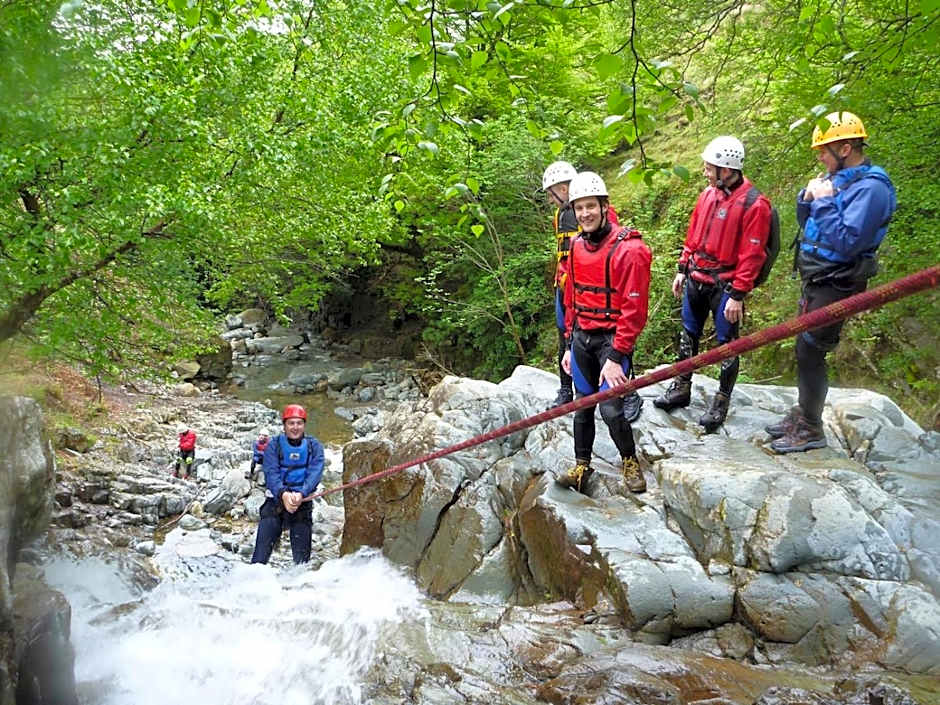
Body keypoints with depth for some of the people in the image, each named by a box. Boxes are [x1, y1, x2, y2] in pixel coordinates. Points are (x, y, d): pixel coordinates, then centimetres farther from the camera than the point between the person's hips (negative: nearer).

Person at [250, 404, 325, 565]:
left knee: (302, 554, 2)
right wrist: (283, 493, -31)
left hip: (303, 501, 1)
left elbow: (314, 473, -10)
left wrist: (301, 494, -28)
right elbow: (271, 473, -12)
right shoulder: (274, 445, 1)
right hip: (276, 499, -1)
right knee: (263, 546, -10)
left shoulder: (314, 446, 3)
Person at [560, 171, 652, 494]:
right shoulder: (577, 247, 7)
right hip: (582, 337, 6)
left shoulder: (628, 249, -14)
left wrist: (616, 357, -18)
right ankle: (582, 464, 28)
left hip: (612, 338, -6)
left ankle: (630, 460, 18)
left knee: (611, 409, -8)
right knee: (583, 404, 12)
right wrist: (570, 344, 15)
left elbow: (634, 310, -16)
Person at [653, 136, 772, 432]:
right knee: (689, 334, 17)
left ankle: (721, 404, 17)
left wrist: (738, 295, -18)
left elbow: (752, 255, -17)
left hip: (725, 285, -7)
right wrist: (683, 270, 14)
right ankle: (681, 388, 33)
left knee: (726, 343, 4)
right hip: (696, 280, 7)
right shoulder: (708, 193, 5)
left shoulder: (754, 203, -16)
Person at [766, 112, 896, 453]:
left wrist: (825, 201, -21)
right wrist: (807, 198, -1)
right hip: (816, 280, 9)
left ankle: (811, 430, 6)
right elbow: (807, 224, 18)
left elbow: (847, 242, -25)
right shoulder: (836, 178, 10)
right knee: (805, 350, 14)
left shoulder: (871, 188, -17)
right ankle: (802, 415, 28)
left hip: (836, 285, -9)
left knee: (810, 352, -5)